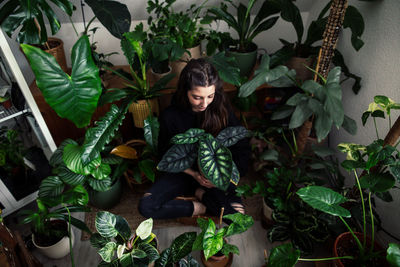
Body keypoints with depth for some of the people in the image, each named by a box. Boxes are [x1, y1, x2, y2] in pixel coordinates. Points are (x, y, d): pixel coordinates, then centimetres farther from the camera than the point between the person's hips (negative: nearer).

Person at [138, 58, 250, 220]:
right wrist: (194, 174, -15)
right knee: (146, 206, -19)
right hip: (184, 172, 1)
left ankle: (200, 192, -2)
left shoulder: (221, 109, -14)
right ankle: (203, 207, -10)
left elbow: (242, 147, -6)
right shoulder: (170, 116, -16)